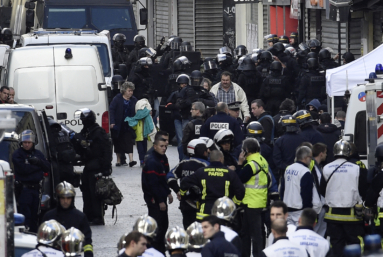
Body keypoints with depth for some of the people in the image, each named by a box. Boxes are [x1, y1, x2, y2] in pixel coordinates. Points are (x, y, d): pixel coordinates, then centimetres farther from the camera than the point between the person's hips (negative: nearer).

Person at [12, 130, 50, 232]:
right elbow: (23, 169, -18)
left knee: (35, 215, 10)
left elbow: (48, 168, 6)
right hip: (23, 188, -5)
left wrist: (39, 161, -13)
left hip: (36, 188, 5)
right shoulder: (17, 154, -4)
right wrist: (38, 166, -7)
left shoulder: (38, 154, 13)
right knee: (25, 215, -12)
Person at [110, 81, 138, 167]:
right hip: (118, 126, -1)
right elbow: (111, 110, -7)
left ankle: (131, 160, -13)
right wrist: (112, 122, -16)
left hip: (128, 125, 1)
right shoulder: (117, 99, -5)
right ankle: (119, 160, 20)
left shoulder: (134, 100, 3)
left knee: (129, 141, -8)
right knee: (118, 142, 8)